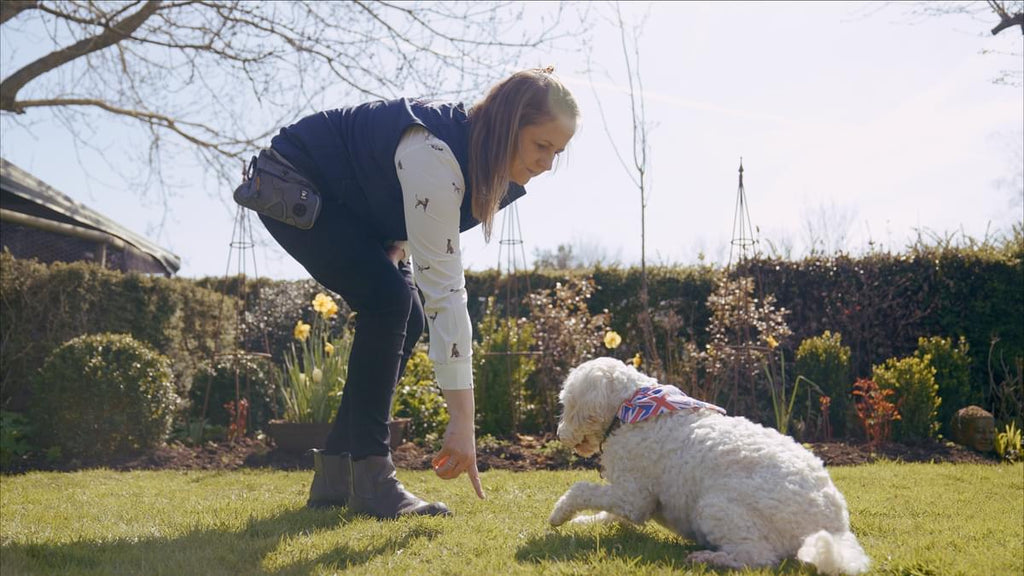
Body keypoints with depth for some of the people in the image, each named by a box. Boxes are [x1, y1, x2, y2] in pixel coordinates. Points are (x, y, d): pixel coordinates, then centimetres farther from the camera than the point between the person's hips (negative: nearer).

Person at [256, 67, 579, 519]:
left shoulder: (490, 167, -9)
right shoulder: (435, 157, -37)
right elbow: (443, 289, -39)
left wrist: (398, 245, -12)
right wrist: (462, 420, -39)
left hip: (348, 204, 9)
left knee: (407, 318, -3)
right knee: (388, 299, -26)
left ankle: (334, 473, 4)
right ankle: (370, 477, -20)